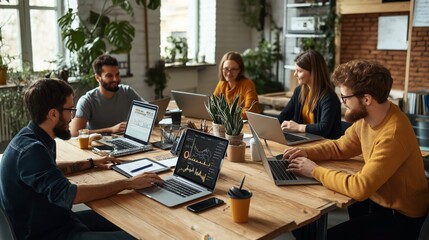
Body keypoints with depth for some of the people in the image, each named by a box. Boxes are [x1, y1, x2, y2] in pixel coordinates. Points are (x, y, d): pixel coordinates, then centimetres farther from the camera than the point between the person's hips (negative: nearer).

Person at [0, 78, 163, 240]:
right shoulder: (31, 149, -27)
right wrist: (127, 183, -30)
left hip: (54, 220, 10)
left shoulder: (31, 137, 4)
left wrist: (91, 163, 18)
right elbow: (67, 195, -35)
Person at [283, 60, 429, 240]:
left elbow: (361, 187, -35)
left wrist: (315, 171, -25)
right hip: (379, 201, 8)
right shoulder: (366, 117, -5)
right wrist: (308, 152, -7)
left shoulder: (392, 135, -32)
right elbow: (340, 147, 9)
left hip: (401, 218, -8)